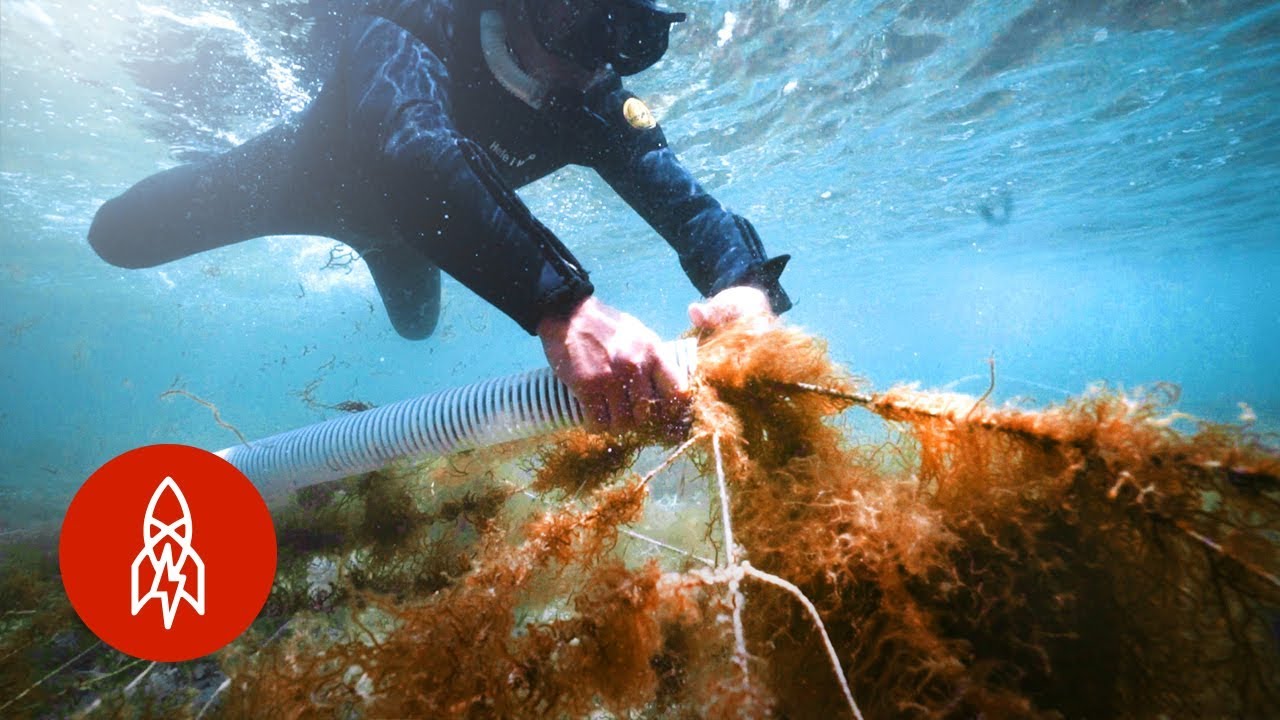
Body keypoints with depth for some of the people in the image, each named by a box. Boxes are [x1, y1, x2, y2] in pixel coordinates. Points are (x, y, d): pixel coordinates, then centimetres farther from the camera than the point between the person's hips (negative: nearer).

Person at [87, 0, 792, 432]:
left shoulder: (598, 105, -30)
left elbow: (685, 202, -37)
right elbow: (410, 149, -62)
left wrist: (747, 285, -61)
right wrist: (561, 306, -77)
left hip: (402, 223, 3)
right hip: (314, 170, -2)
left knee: (416, 323, 25)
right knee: (119, 236, 1)